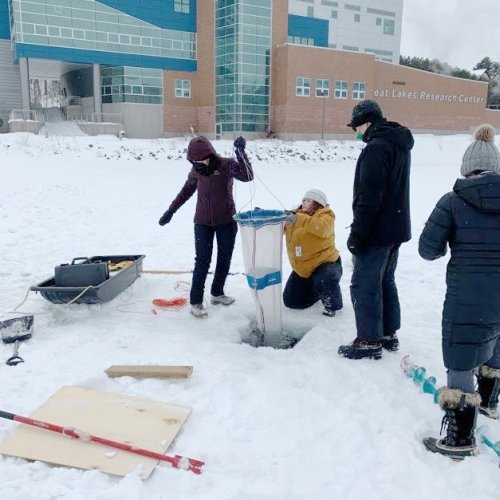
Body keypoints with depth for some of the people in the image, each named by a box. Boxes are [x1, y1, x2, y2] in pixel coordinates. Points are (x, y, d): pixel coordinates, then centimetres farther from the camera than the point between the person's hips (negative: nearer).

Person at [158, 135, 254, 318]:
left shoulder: (227, 165, -13)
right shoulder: (196, 170, -5)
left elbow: (248, 177, -28)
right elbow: (187, 190, 10)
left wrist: (241, 153, -40)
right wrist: (171, 210, 11)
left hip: (227, 221, 0)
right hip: (203, 222, 0)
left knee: (224, 258, 10)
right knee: (202, 260, -4)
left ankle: (217, 292, 29)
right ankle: (195, 301, 2)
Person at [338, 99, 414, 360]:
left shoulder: (376, 148, -19)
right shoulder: (400, 145, 13)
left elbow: (369, 198, -23)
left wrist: (357, 234, -18)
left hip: (377, 231, -10)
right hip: (396, 228, 10)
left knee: (364, 285, -1)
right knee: (386, 281, 18)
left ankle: (369, 341, 7)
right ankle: (388, 334, 27)